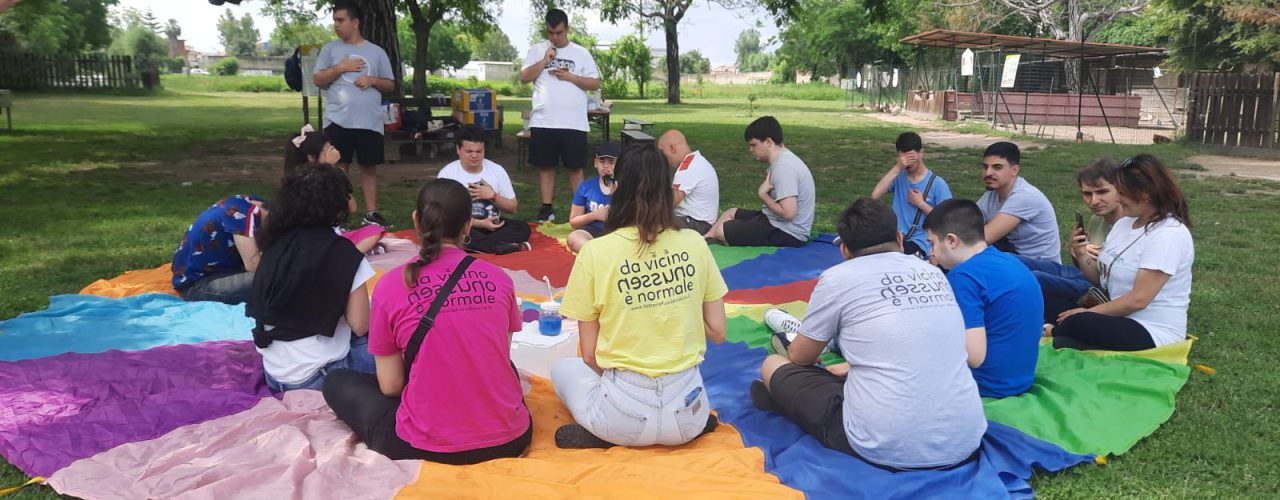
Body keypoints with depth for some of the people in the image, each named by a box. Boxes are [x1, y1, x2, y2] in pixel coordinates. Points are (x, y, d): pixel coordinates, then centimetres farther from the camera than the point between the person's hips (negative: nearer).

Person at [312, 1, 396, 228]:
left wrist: (373, 80, -8)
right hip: (338, 120, 0)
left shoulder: (377, 52, 9)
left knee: (369, 167, 6)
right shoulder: (330, 49, 8)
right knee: (338, 166, 2)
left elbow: (391, 86, 11)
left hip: (370, 122, 1)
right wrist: (341, 67, -8)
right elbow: (318, 80, 3)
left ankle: (371, 213, 14)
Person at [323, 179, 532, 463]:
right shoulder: (499, 279, -1)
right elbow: (500, 360, 9)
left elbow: (390, 385, -2)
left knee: (338, 383, 20)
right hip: (509, 441, 2)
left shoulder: (391, 286, -7)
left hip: (428, 447, -2)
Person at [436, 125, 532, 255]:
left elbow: (512, 208, 8)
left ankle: (476, 245, -32)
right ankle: (504, 246, -32)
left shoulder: (497, 170, 2)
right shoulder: (447, 173, -6)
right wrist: (480, 223, -22)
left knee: (523, 228, -23)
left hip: (493, 224, 2)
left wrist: (493, 196, -11)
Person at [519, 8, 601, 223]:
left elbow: (595, 84, 2)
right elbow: (523, 78, 0)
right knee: (545, 165, 6)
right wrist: (544, 61, -9)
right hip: (543, 122, 1)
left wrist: (569, 76, -10)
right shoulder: (536, 50, 8)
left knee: (575, 167, 3)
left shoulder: (581, 53, 6)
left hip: (574, 123, -1)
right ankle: (547, 208, 14)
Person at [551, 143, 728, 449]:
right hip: (688, 414, 4)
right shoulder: (694, 243, -2)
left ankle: (601, 433, 2)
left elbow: (589, 356, -4)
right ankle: (694, 425, 12)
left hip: (625, 418, -4)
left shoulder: (595, 252, -9)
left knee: (562, 369, 28)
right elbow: (717, 332, 4)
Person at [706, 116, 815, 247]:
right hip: (777, 222, 10)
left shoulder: (783, 167, -23)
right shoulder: (783, 159, 8)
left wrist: (762, 194, -16)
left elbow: (788, 212, -30)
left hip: (786, 234, -10)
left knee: (720, 230, -5)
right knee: (730, 213, 23)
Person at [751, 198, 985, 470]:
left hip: (887, 448, -5)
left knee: (774, 365, 12)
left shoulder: (839, 277, -4)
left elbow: (799, 358, 12)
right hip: (965, 442, 6)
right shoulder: (934, 273, 11)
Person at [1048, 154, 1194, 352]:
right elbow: (1101, 278, 11)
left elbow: (1138, 299, -20)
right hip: (1117, 317, 7)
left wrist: (1088, 313, -15)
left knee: (1076, 325, -30)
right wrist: (1082, 255, -6)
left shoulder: (1169, 235, -16)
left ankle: (1054, 333, -9)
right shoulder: (1124, 222, 7)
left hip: (1152, 333, -7)